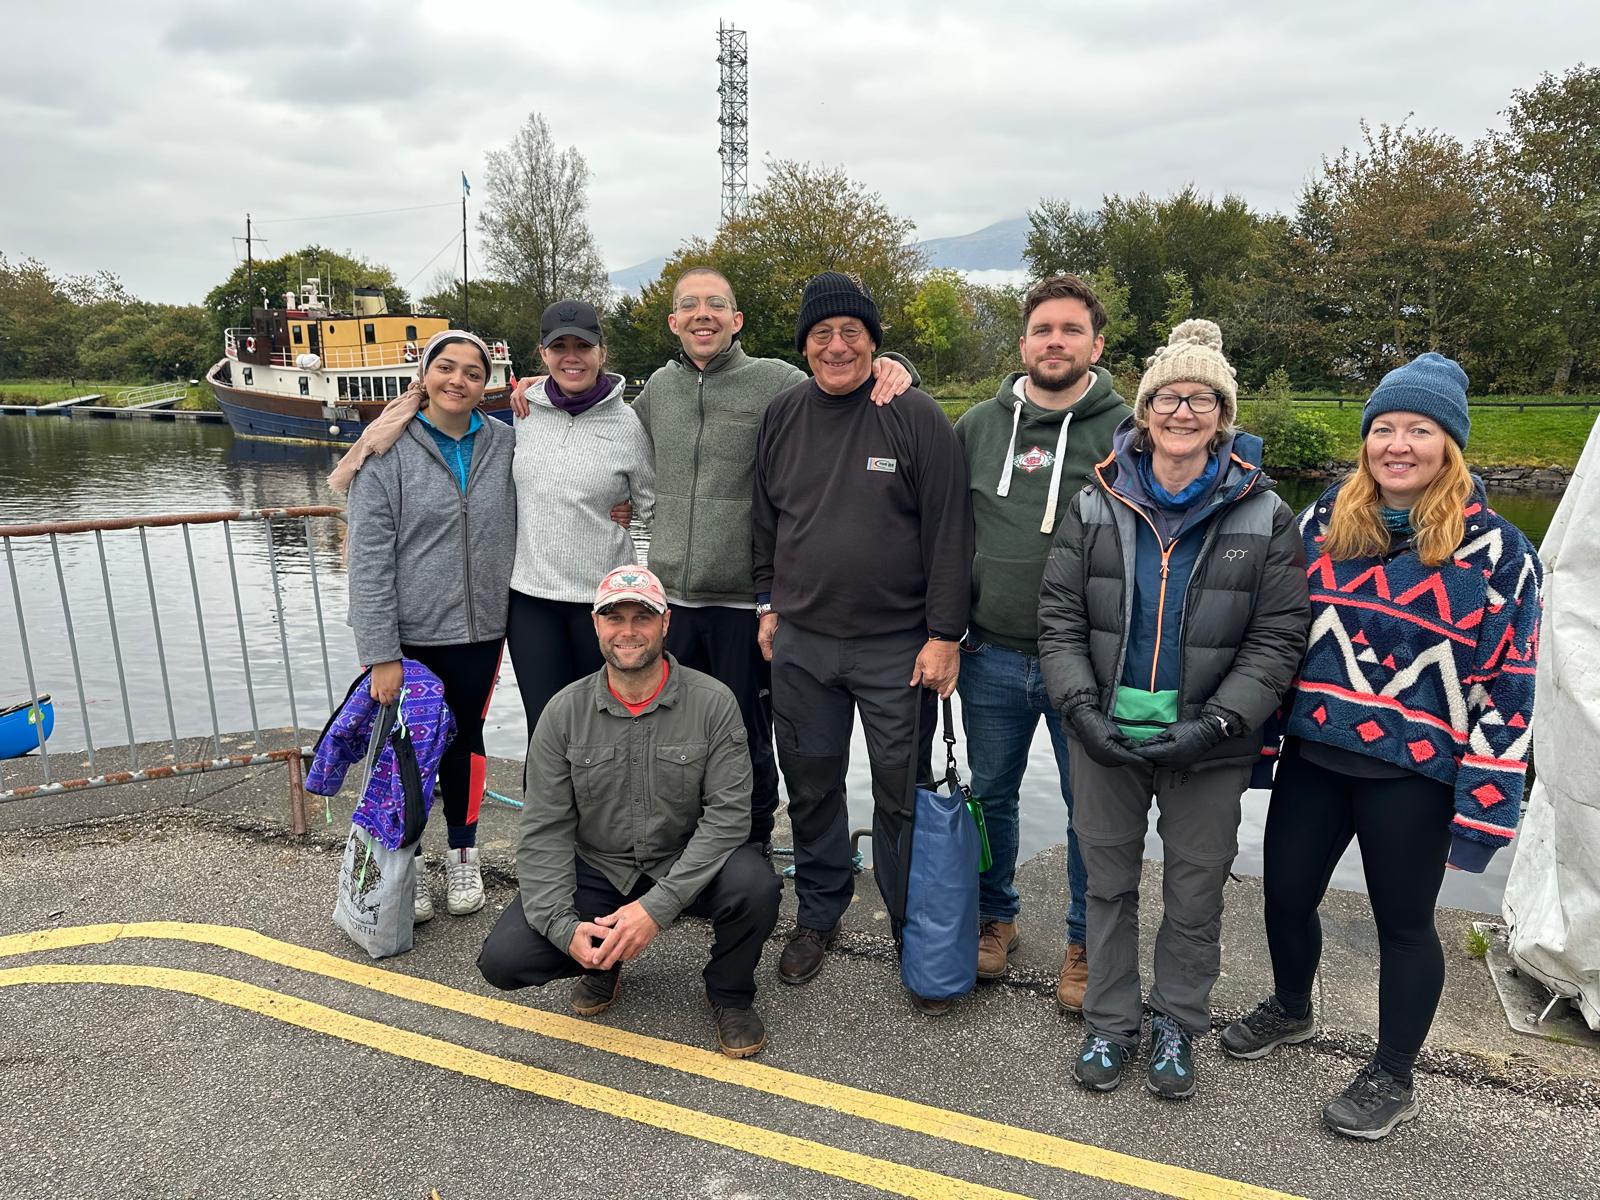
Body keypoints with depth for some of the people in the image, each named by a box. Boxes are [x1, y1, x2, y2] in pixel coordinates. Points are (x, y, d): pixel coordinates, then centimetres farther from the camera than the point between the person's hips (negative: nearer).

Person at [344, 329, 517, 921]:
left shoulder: (504, 445, 0)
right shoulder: (388, 451, -8)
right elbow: (369, 557, -11)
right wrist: (380, 653, -15)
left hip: (480, 631, 2)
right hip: (409, 634, -2)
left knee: (466, 738, 15)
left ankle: (462, 856, 32)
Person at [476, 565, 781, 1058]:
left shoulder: (712, 703, -13)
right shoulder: (565, 712, -7)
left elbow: (728, 814, -18)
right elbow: (544, 831, -8)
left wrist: (658, 906, -27)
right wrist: (564, 927, -22)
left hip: (687, 866, -1)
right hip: (595, 868, 2)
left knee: (754, 885, -32)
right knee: (504, 958, -18)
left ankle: (730, 994, 2)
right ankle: (606, 963, 16)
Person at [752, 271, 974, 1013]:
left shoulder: (915, 417, -8)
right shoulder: (783, 416, 6)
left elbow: (949, 531, -8)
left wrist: (944, 634, -10)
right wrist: (768, 602, 13)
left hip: (895, 646, -4)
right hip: (800, 643, 4)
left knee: (902, 796, 5)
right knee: (810, 786, 15)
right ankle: (819, 913, 34)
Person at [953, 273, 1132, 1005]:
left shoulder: (1125, 431, -3)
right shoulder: (978, 426, 6)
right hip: (992, 655, 3)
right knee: (990, 793, 16)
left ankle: (1086, 943, 29)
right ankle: (995, 917, 38)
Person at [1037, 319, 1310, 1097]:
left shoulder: (1263, 517, -4)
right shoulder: (1097, 506, 0)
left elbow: (1277, 640, -6)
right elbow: (1059, 619, 0)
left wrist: (1214, 725, -16)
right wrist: (1081, 709, -12)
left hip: (1208, 746, -1)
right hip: (1106, 734, 1)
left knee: (1195, 890, 12)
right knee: (1109, 881, 14)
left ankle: (1178, 1025, 34)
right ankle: (1109, 1023, 32)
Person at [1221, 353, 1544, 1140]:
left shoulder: (1496, 550, -6)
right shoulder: (1323, 523, 3)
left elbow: (1506, 689, -7)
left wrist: (1482, 808, -10)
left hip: (1414, 773, -3)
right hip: (1313, 755, 4)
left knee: (1402, 922, 11)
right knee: (1285, 894, 14)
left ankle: (1393, 1079, 32)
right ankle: (1290, 1009, 44)